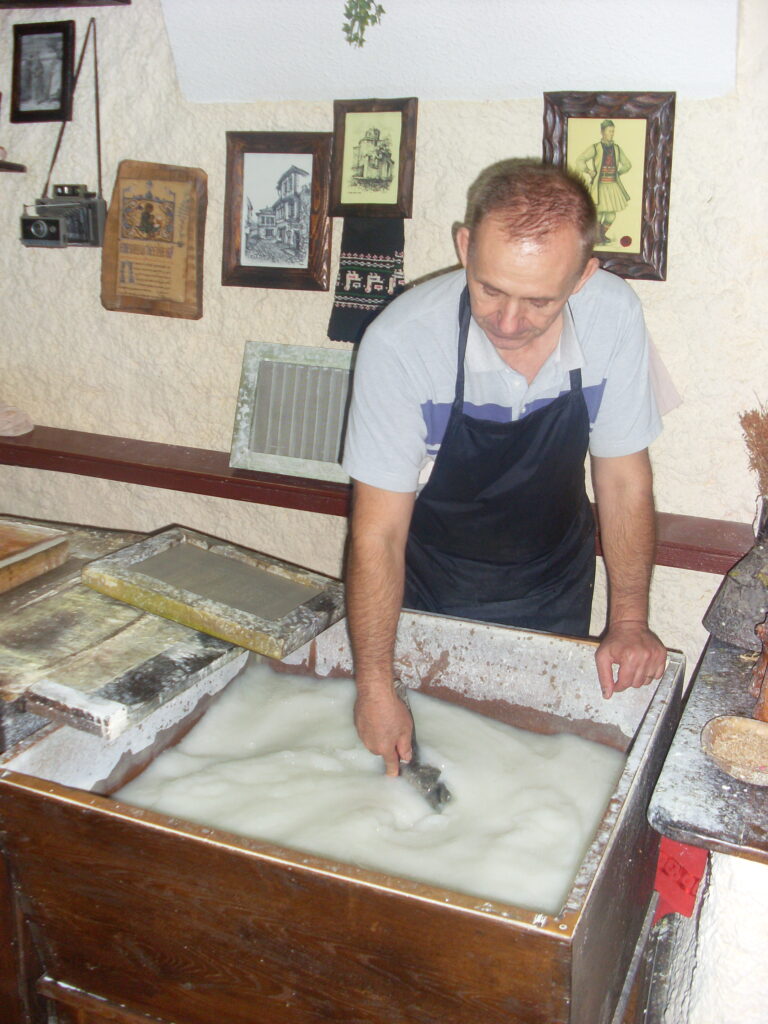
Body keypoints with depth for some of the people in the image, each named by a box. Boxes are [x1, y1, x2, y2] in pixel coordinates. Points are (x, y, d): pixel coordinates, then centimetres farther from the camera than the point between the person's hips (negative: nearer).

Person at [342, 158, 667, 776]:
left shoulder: (614, 316, -22)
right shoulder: (401, 343, -30)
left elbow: (623, 477, -9)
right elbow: (378, 534, -23)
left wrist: (630, 621, -10)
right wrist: (375, 687, -23)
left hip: (555, 593, 2)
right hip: (432, 591, -2)